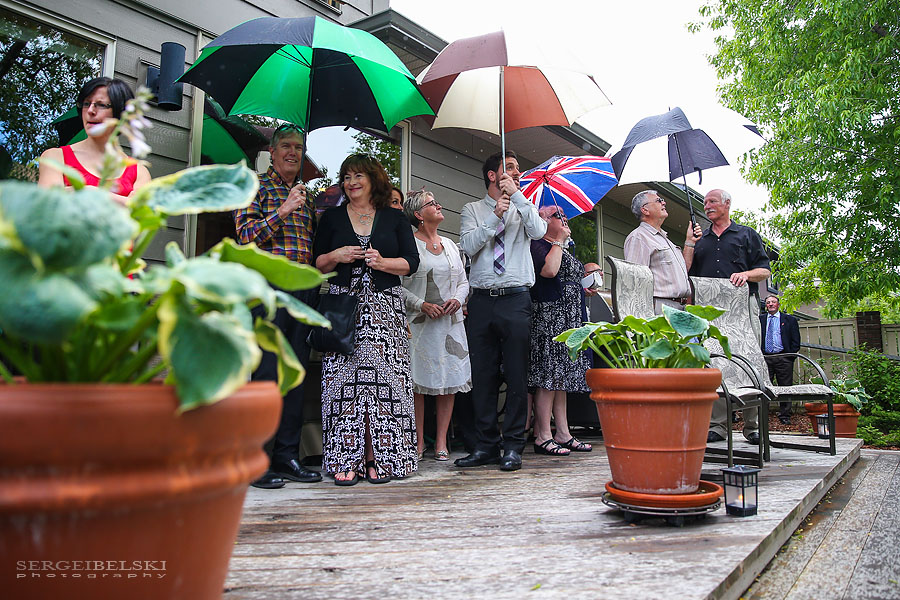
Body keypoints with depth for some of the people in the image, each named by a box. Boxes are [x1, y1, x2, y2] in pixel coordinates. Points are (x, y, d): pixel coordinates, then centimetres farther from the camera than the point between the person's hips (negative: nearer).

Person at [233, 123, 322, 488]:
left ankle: (287, 456, 13)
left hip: (303, 290, 6)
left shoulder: (307, 196, 23)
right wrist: (282, 212, -13)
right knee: (265, 373, -8)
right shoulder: (255, 187, 8)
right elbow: (246, 235, -6)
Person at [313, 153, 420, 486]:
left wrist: (383, 262, -10)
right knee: (344, 380, -5)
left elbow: (412, 262, 6)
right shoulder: (332, 218, 14)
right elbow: (317, 264, 12)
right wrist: (337, 256, -7)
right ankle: (346, 460, -1)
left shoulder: (394, 218, 13)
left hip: (385, 308, 0)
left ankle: (379, 457, 1)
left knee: (384, 379, -6)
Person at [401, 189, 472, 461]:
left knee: (449, 380, 2)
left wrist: (457, 299, -2)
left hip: (451, 321, 5)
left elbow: (463, 281, 17)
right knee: (417, 381, -3)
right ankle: (419, 442, 7)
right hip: (419, 323, -5)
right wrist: (422, 305, -16)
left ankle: (441, 442, 9)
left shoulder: (450, 244, 17)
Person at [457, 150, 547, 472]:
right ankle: (486, 445, 14)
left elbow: (538, 231, -7)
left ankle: (513, 446, 9)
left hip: (516, 300, 0)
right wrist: (495, 217, -12)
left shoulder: (523, 208, 14)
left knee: (517, 376, -1)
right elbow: (469, 246, -3)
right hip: (482, 300, 1)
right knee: (483, 376, 4)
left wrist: (516, 195, -8)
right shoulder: (473, 210, 13)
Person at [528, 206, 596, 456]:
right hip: (549, 316, -10)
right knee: (548, 376, -11)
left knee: (562, 377, 9)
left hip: (569, 319, 10)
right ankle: (543, 437, -7)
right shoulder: (538, 245, -4)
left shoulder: (564, 251, 24)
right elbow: (549, 270, -22)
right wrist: (559, 240, -11)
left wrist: (584, 289, 17)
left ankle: (563, 433, 13)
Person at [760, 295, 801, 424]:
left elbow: (796, 341, 5)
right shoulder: (760, 319, 12)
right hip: (764, 358, 1)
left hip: (783, 359, -1)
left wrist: (791, 357, -4)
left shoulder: (790, 320, 8)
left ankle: (784, 416, 12)